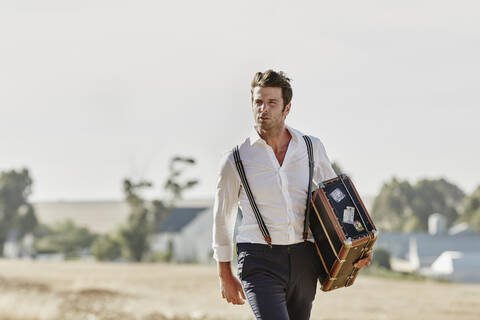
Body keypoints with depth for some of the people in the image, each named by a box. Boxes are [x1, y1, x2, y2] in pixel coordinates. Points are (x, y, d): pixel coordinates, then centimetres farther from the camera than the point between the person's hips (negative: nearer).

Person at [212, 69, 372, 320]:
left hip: (303, 261, 4)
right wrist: (225, 276, 14)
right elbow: (222, 217, 11)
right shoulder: (235, 160, -1)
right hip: (259, 260, -4)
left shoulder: (311, 148, 5)